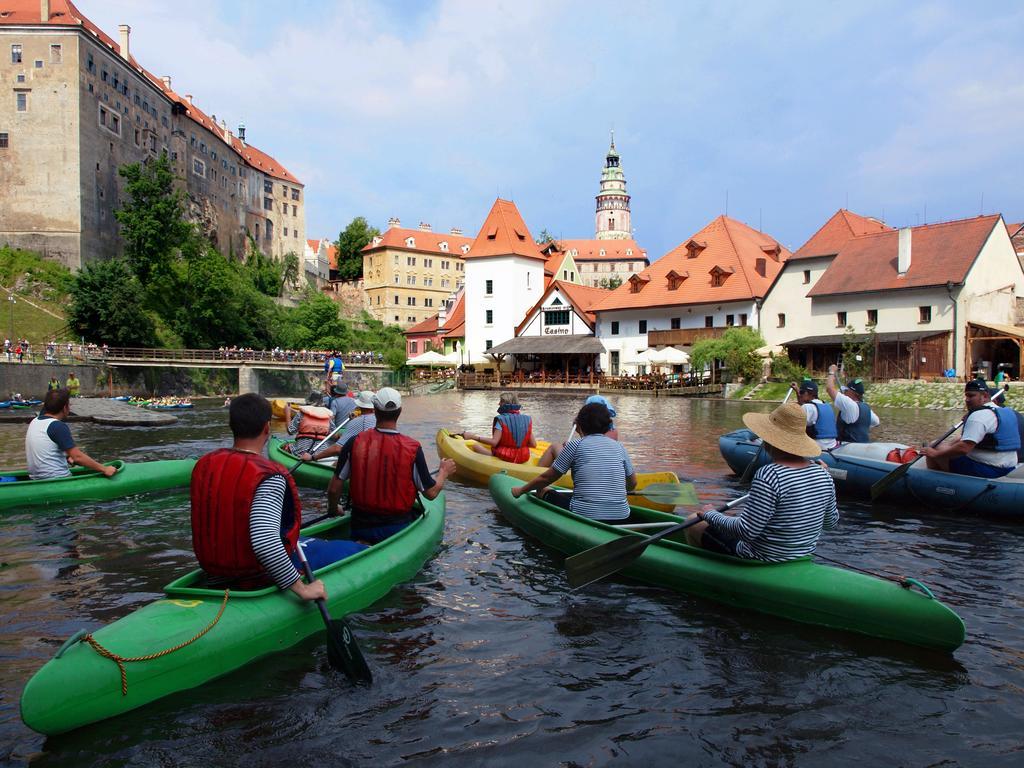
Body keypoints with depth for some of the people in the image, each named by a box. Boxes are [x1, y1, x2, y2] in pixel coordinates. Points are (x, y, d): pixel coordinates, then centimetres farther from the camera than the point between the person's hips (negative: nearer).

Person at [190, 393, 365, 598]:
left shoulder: (203, 465, -4)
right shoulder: (269, 477, -27)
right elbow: (264, 542, -39)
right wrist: (302, 588, -29)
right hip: (258, 579, -8)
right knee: (354, 550, 2)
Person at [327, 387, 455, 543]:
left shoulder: (354, 443, -10)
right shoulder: (412, 448, -15)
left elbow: (333, 489, -5)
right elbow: (431, 493, -6)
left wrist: (333, 510, 17)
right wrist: (444, 472, 14)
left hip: (360, 527, 2)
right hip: (398, 528, -2)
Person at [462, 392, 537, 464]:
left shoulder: (501, 420, -12)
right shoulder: (527, 420, 2)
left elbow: (494, 442, -23)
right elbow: (533, 444, 1)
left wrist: (473, 436, -19)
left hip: (504, 458, -4)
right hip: (523, 459, 4)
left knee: (476, 446, 5)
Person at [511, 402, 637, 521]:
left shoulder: (575, 445, -2)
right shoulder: (619, 446, 8)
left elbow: (547, 478, 5)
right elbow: (632, 484, 17)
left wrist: (521, 490, 21)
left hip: (584, 514, -2)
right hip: (621, 518, 2)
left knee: (549, 496, 23)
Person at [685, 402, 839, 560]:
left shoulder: (768, 476, -30)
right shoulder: (823, 474, -8)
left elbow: (746, 531, -28)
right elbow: (832, 522, 7)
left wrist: (710, 515, -13)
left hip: (761, 561, -8)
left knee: (693, 522, 9)